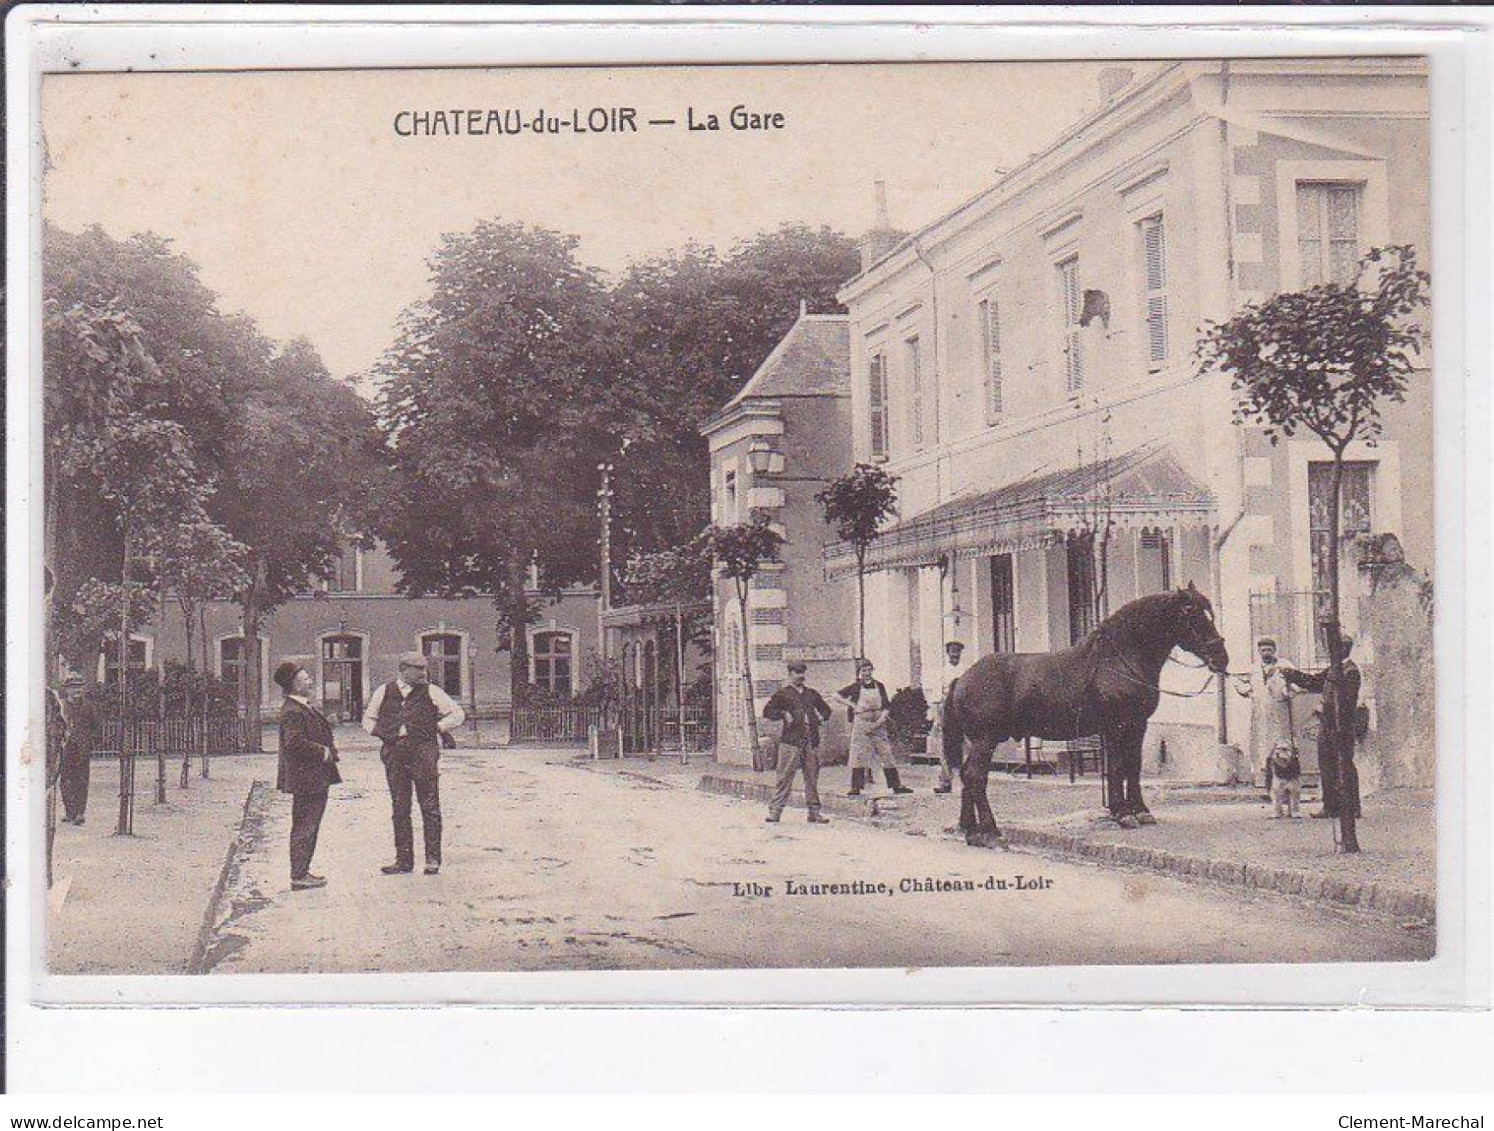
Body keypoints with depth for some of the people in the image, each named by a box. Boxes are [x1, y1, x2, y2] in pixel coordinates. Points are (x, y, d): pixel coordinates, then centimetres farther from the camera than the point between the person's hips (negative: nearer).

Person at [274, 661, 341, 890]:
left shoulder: (305, 707, 16)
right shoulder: (293, 711, -17)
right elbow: (294, 742, -27)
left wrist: (330, 746, 10)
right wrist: (323, 752, -19)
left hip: (315, 778, 10)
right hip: (306, 778, -10)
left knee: (308, 826, 16)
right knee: (305, 827, -5)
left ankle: (302, 871, 23)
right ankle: (299, 876, -1)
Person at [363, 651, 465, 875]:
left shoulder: (430, 692, 4)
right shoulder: (384, 692, 10)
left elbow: (457, 714, 8)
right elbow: (368, 719, 21)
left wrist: (436, 728, -2)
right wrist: (381, 732, 4)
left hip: (424, 753, -3)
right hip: (394, 755, 3)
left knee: (429, 807, -3)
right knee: (400, 810, 6)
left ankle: (433, 859, 2)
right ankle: (404, 860, 12)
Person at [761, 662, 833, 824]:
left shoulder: (812, 694, 20)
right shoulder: (783, 693, 7)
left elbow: (826, 709, 33)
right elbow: (767, 711, 2)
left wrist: (821, 716, 13)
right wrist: (783, 715, -10)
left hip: (812, 742, 4)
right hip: (791, 742, -4)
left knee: (812, 777, 5)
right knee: (785, 777, -6)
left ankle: (814, 812, 10)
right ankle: (774, 812, -3)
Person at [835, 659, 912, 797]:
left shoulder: (879, 686, 4)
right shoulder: (856, 687, 0)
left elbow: (886, 708, 1)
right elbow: (837, 695, 3)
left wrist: (877, 724, -11)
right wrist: (852, 705, -7)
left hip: (878, 727, 2)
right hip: (860, 726, -2)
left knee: (886, 755, 2)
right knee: (859, 756, -4)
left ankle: (897, 786, 5)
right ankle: (856, 788, 0)